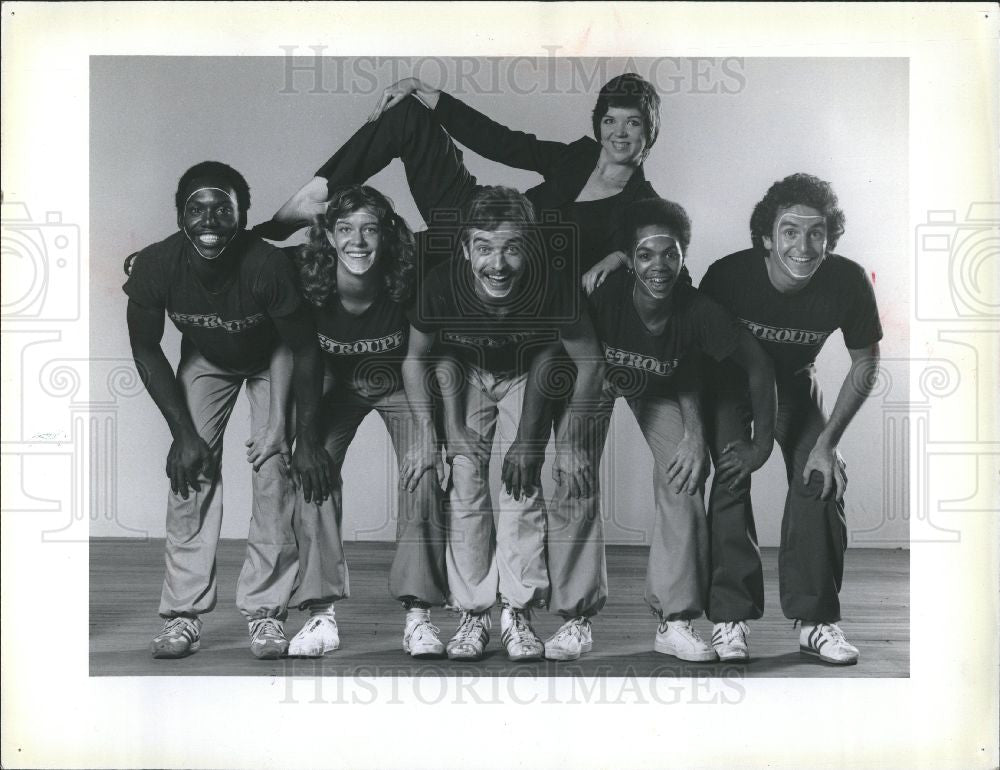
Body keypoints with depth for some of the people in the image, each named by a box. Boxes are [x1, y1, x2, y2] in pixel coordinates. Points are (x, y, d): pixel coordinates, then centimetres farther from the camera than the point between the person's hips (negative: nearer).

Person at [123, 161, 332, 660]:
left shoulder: (267, 266, -36)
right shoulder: (155, 266, -28)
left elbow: (305, 350, -23)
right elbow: (146, 350, -11)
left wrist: (307, 440, -21)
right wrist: (184, 433, -13)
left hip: (270, 360, -2)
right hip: (204, 359, 2)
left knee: (274, 472, -13)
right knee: (190, 472, -8)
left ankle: (265, 609, -3)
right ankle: (183, 614, -2)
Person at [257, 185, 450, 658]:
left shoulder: (407, 287, -27)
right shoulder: (306, 286, -24)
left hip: (400, 385, -1)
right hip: (337, 385, 1)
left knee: (423, 467, -22)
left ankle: (418, 614, -16)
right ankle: (321, 613, -13)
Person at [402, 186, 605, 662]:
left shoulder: (550, 287, -33)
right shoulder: (442, 287, -31)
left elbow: (590, 362, -18)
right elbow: (415, 359, -12)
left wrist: (571, 442, -17)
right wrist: (444, 433, -15)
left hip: (525, 377, 0)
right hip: (464, 374, 1)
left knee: (521, 481, -15)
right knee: (466, 481, -11)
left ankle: (518, 612, -7)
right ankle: (473, 613, -5)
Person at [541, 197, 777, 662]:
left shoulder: (697, 311, -33)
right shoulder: (603, 294, -37)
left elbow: (758, 365, -20)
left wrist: (761, 445, -19)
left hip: (665, 391, 1)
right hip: (595, 380, -1)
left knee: (684, 481, -14)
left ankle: (675, 622, -3)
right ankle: (576, 618, -3)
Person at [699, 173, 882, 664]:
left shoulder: (848, 282, -26)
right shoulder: (729, 275, -31)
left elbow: (865, 364, -11)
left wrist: (827, 442, -15)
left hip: (794, 381, 2)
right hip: (730, 378, -2)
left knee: (821, 480, -12)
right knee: (731, 476, -19)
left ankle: (815, 619, -2)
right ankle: (730, 617, -12)